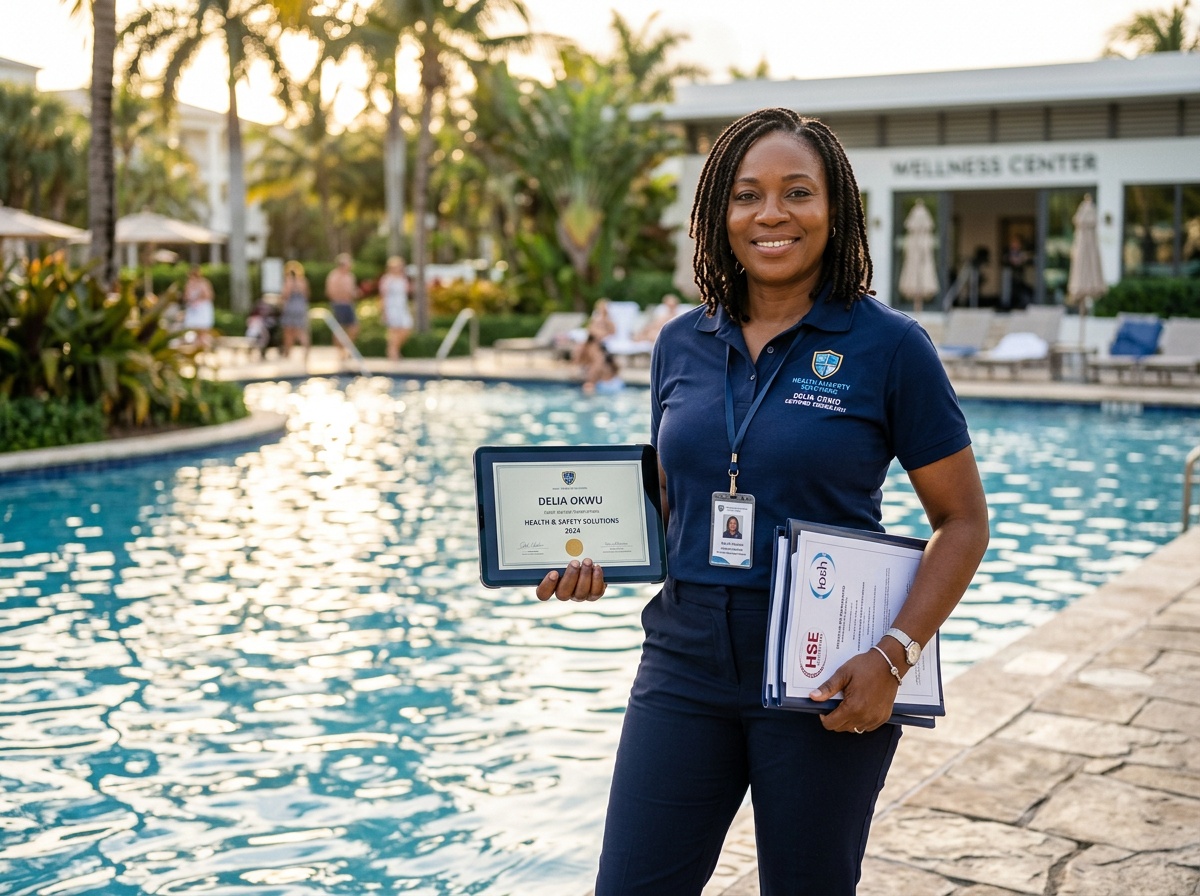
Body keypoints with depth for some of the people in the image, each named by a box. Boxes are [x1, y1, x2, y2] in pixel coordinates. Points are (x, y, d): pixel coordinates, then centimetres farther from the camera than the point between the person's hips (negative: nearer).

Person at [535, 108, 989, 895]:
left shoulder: (888, 345, -8)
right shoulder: (682, 344, 5)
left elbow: (963, 520, -5)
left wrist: (893, 656, -16)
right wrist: (600, 558, -4)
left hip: (822, 679, -3)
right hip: (685, 662, 3)